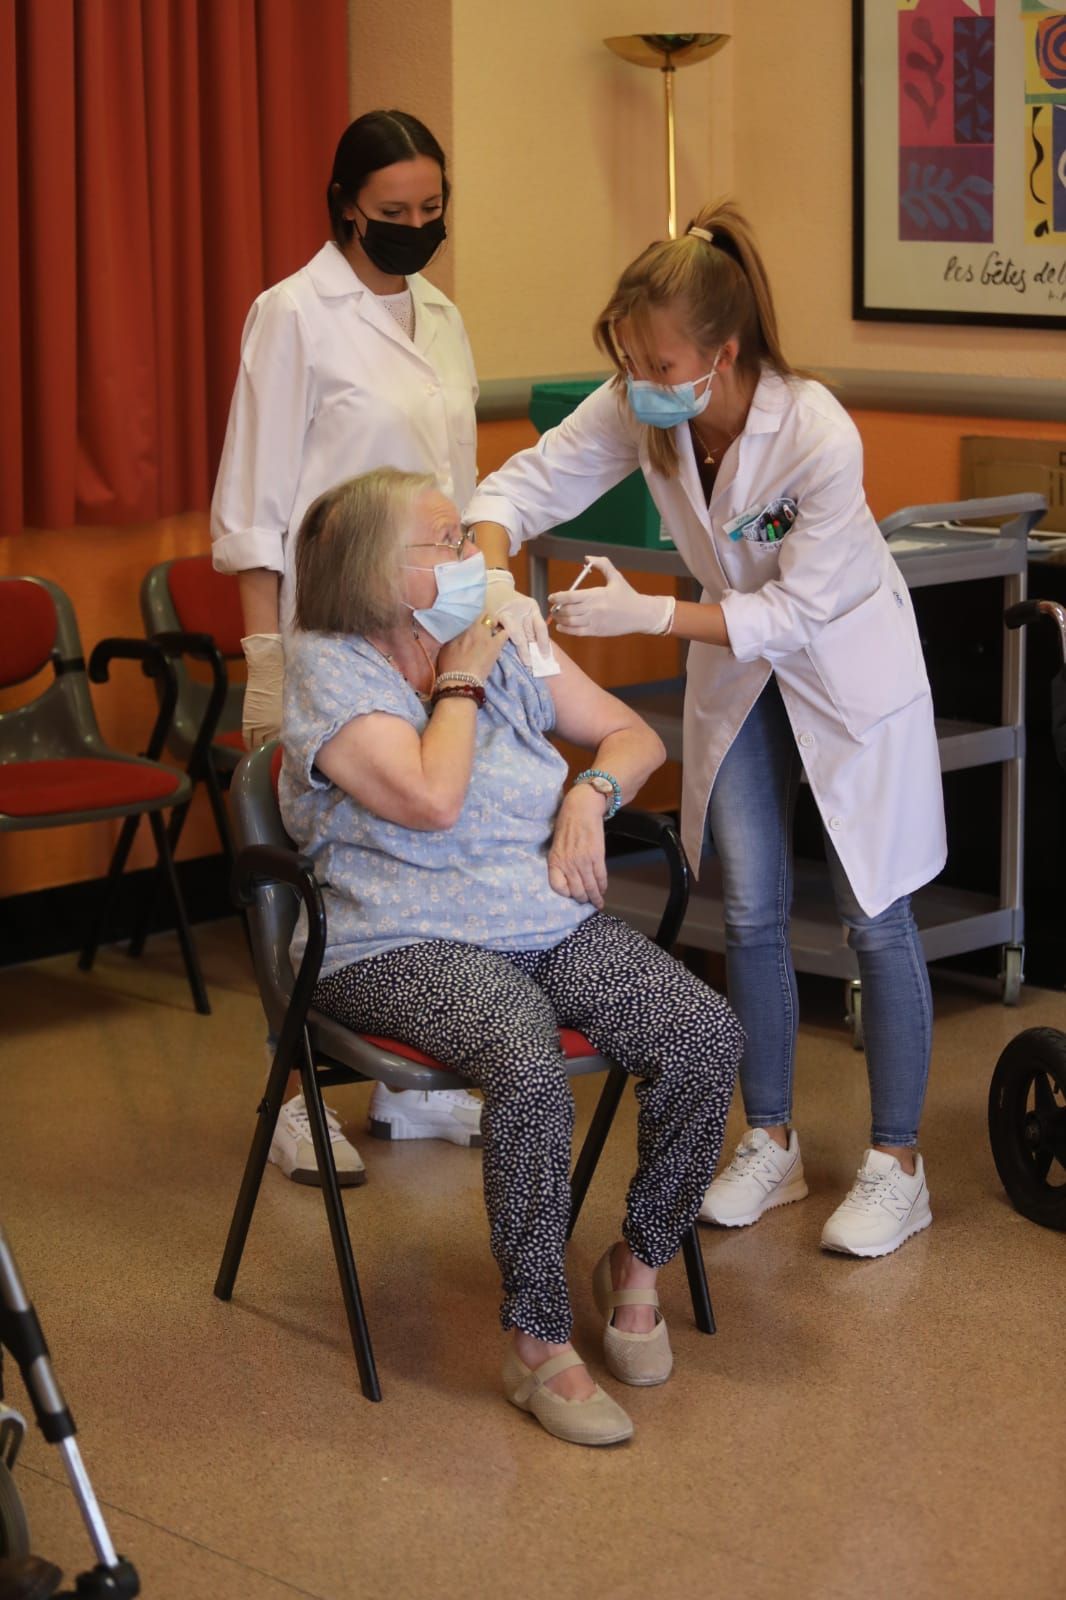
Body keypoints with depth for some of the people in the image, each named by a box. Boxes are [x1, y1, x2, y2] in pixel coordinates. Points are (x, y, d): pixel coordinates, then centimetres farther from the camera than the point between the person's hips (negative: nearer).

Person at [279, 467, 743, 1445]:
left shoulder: (506, 643, 13)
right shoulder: (329, 672, -5)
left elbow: (634, 736, 19)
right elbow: (431, 799, -20)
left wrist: (591, 793, -2)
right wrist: (459, 684, -6)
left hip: (556, 925, 6)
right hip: (409, 948, -6)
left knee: (708, 1036, -19)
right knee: (531, 1067, -36)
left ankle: (639, 1264, 3)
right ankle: (539, 1345, -23)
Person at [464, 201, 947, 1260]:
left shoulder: (819, 436, -34)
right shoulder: (634, 413, -20)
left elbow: (793, 612, -29)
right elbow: (522, 487, -16)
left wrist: (645, 613, -36)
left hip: (847, 667, -5)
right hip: (734, 669, 5)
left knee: (874, 919, 2)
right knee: (750, 915, 8)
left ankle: (896, 1167, 15)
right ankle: (770, 1146, 23)